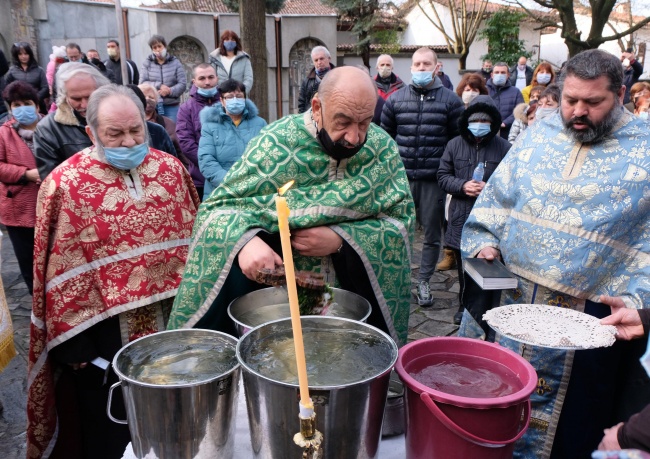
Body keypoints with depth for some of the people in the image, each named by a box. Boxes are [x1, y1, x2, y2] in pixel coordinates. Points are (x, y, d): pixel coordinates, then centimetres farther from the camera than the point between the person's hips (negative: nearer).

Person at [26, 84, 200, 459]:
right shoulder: (66, 185, -13)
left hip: (173, 316, 4)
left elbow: (192, 235, 8)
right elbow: (61, 273, -11)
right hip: (104, 330, -3)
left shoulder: (170, 168, -1)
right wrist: (72, 342, -9)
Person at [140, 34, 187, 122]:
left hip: (172, 106, 0)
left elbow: (183, 84, -2)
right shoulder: (147, 63, 6)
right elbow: (142, 83, 0)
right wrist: (159, 86, -13)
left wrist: (169, 91, -16)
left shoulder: (175, 62, 5)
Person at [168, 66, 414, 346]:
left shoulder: (383, 149, -6)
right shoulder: (277, 142, -12)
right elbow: (219, 207, -8)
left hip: (354, 291, 0)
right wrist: (245, 239, -31)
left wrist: (341, 240, -20)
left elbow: (402, 219, -3)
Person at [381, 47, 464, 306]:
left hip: (435, 179, -1)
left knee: (432, 233, 7)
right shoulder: (395, 99, 7)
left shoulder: (450, 101, 2)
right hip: (402, 177, 1)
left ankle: (424, 281, 21)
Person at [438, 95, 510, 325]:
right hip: (461, 219, 3)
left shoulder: (504, 148, -2)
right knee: (463, 265, 14)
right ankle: (465, 305, 31)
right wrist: (462, 186, -10)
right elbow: (443, 176, 7)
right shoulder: (454, 145, 6)